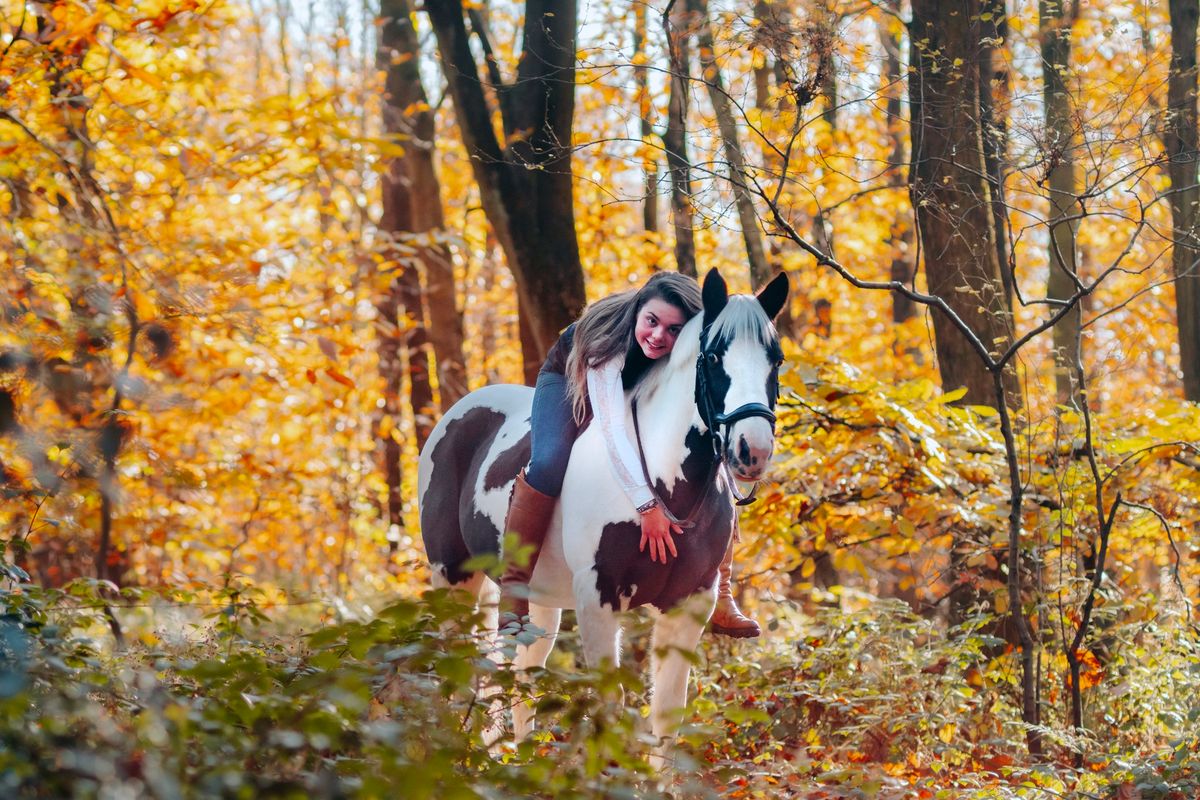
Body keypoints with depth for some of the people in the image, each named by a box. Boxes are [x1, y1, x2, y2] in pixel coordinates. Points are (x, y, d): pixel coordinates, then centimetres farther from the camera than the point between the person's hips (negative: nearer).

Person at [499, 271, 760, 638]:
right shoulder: (609, 337, -43)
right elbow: (612, 425, -49)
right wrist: (649, 505, -54)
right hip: (570, 380, -4)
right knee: (549, 463, -30)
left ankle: (719, 595, -6)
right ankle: (513, 587, -23)